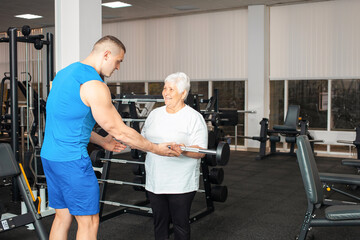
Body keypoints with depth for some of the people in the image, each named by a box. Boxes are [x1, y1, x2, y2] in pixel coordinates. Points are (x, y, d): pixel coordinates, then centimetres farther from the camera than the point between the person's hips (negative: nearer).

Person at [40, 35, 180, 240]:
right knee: (89, 222, 2)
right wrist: (156, 149, -3)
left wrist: (103, 142, 24)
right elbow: (120, 132, -13)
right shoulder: (94, 85, -17)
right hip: (71, 159, -9)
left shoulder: (65, 72, 13)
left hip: (49, 154, 10)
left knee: (63, 216, 17)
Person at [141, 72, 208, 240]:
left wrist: (183, 150, -31)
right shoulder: (155, 114, 12)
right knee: (159, 223, 15)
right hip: (155, 181, 5)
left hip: (180, 184, -5)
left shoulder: (194, 118, -7)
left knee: (180, 225, 7)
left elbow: (201, 152, -13)